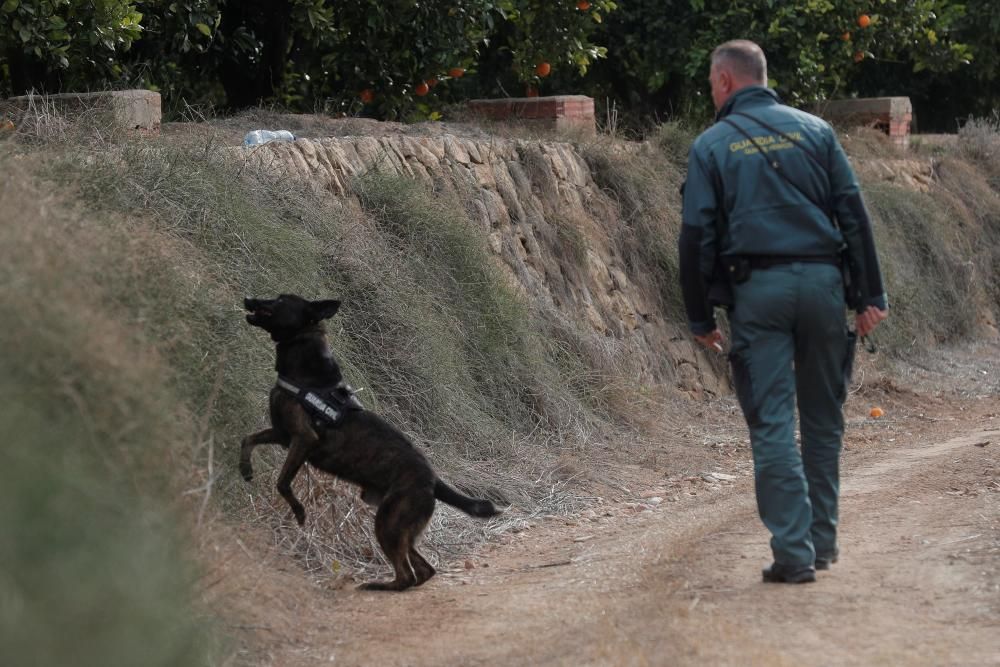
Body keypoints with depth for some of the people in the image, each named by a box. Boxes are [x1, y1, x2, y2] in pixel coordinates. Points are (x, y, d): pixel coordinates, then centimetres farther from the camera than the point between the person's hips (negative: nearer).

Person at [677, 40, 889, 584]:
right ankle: (822, 541, 19)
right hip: (822, 281, 2)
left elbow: (696, 237, -1)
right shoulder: (815, 130, 9)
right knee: (823, 419, 13)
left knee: (773, 424, -1)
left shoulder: (710, 146, 4)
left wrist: (700, 319, 6)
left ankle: (793, 551, -7)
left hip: (756, 291, -2)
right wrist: (870, 294, 4)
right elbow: (853, 214, 4)